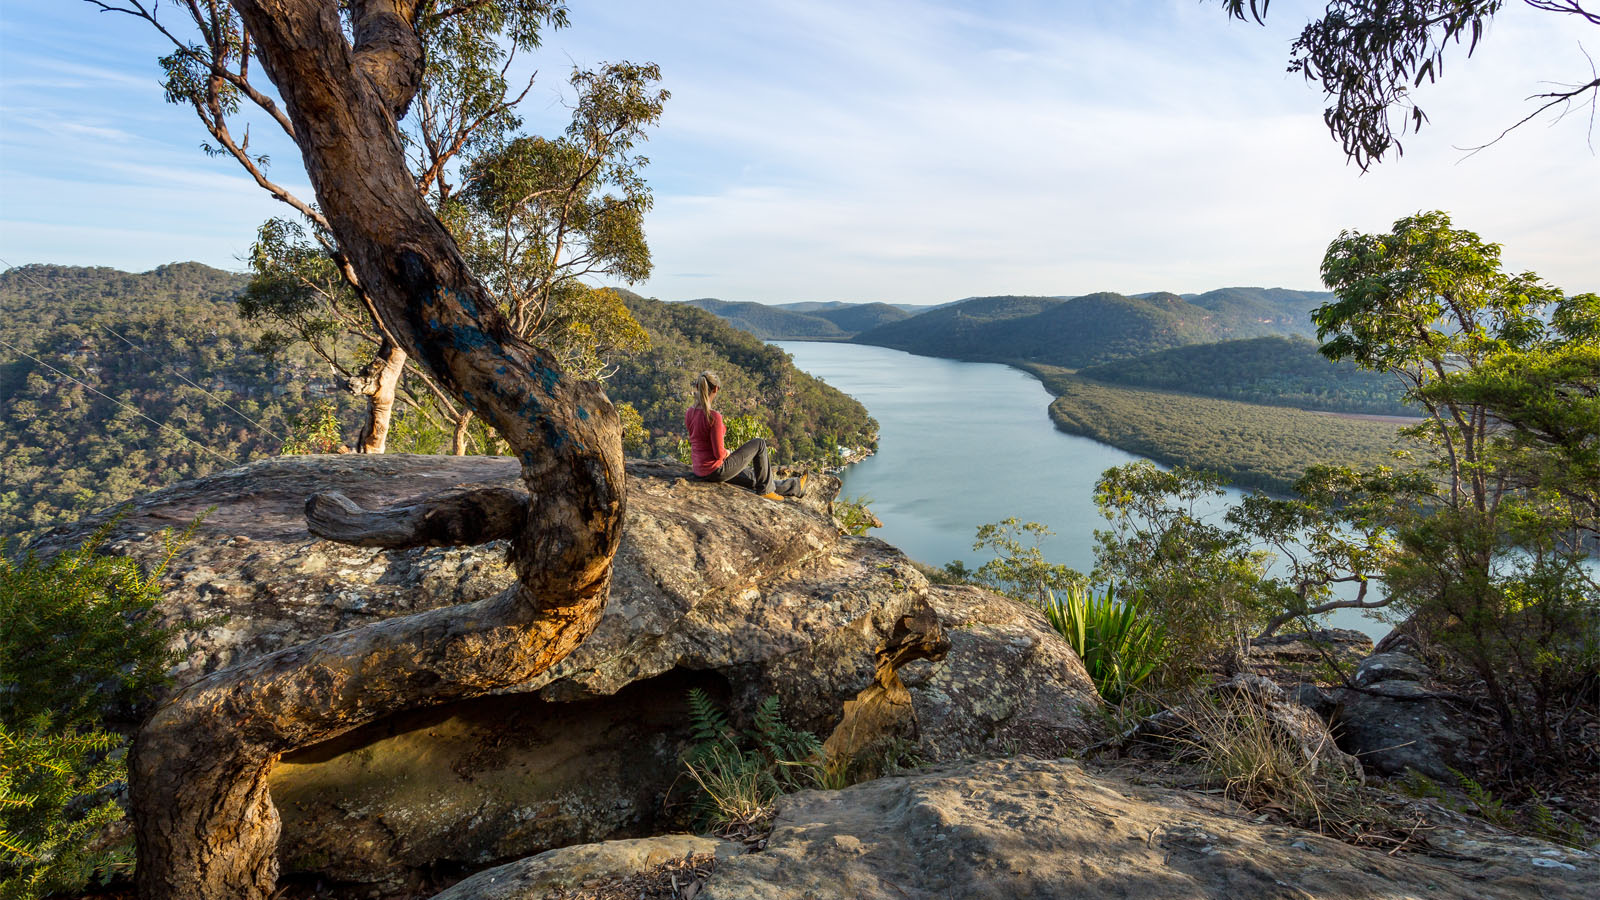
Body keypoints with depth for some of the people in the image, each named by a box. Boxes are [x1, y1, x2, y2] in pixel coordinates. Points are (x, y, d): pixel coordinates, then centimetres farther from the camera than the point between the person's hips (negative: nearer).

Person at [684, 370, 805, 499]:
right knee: (759, 444, 8)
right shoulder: (714, 417, -25)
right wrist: (727, 453, -2)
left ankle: (796, 486, 42)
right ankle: (765, 489, 20)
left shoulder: (689, 413, 0)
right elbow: (719, 453, -20)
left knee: (753, 477, 24)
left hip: (699, 471, 8)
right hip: (716, 470, -8)